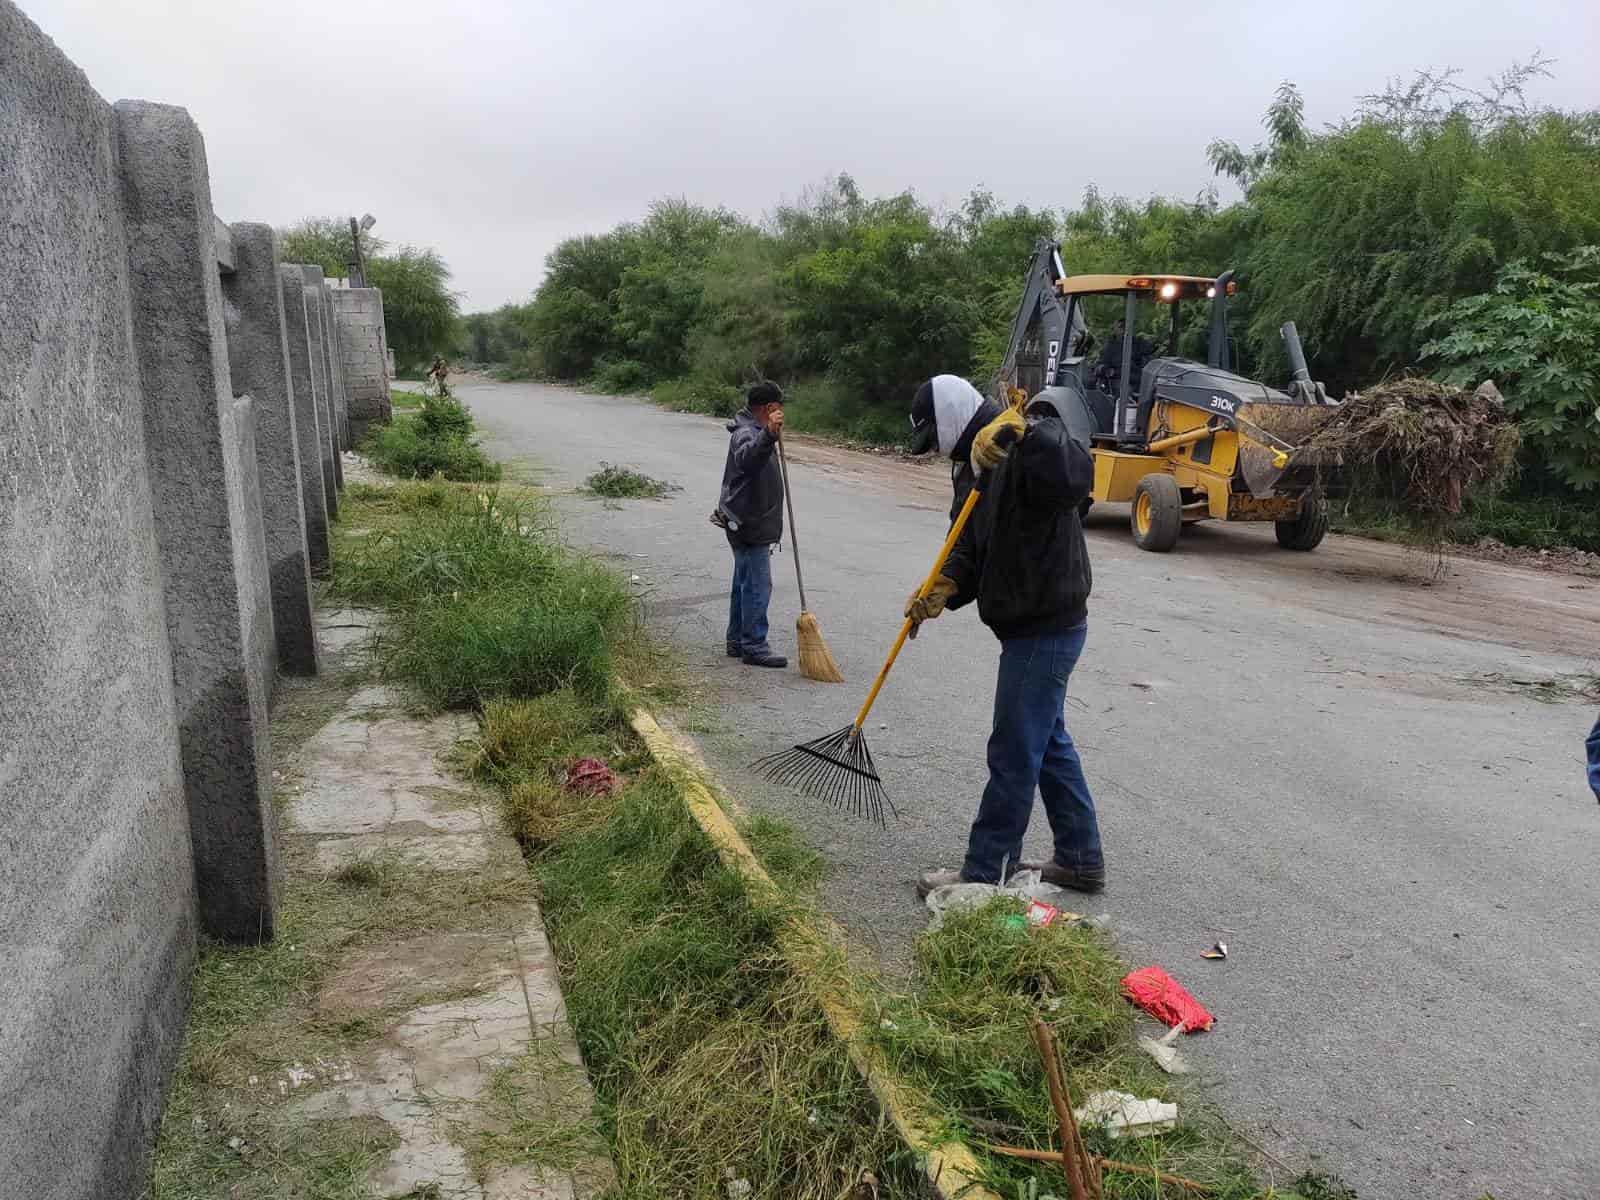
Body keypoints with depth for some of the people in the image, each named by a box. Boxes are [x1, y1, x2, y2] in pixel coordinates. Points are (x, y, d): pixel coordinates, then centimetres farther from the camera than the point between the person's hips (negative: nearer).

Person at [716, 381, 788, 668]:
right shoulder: (745, 433, -19)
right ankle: (754, 646, -4)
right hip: (750, 525, -11)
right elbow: (746, 457, -44)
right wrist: (768, 435, -60)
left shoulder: (753, 430, 16)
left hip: (748, 523, 11)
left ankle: (737, 641, 22)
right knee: (758, 585, -8)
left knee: (744, 583, 15)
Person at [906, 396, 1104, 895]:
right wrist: (943, 587, -7)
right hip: (1029, 625, 10)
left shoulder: (1035, 451, -18)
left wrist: (1025, 429, -46)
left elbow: (1076, 475, -42)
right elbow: (971, 547, 10)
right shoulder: (986, 466, 12)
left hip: (1046, 629, -10)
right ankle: (1080, 858, 34)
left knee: (1013, 754, -1)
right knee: (1049, 741, 20)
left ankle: (983, 874, 11)